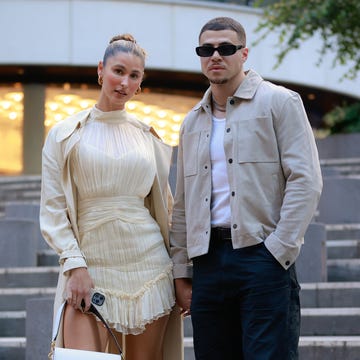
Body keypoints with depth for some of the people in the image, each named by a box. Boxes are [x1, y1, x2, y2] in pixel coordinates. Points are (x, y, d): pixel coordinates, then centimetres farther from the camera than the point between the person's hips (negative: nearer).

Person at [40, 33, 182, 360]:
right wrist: (74, 265, -11)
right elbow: (52, 210, 0)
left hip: (148, 266, 3)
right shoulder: (65, 135, 4)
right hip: (90, 267, -2)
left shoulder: (147, 136, 11)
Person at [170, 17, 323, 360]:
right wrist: (181, 273, 12)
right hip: (208, 261, 5)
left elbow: (305, 181, -6)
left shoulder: (279, 102, 3)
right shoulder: (193, 122, 19)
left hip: (262, 254, -5)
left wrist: (278, 250, -13)